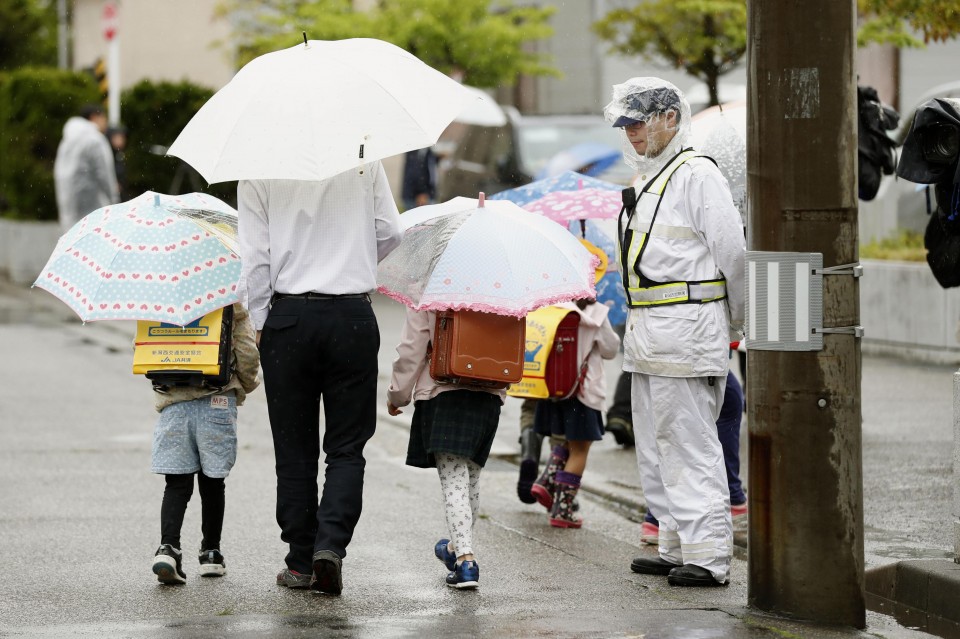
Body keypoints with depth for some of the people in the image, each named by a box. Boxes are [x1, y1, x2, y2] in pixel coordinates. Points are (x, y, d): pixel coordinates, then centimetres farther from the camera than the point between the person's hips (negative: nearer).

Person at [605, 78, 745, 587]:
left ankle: (709, 556, -7)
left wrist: (733, 320, 0)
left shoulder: (696, 175, -11)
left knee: (689, 444, -9)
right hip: (646, 334, 10)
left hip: (687, 328, -10)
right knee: (655, 446, 14)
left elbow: (732, 254, -11)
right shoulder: (647, 180, 17)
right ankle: (676, 546, 22)